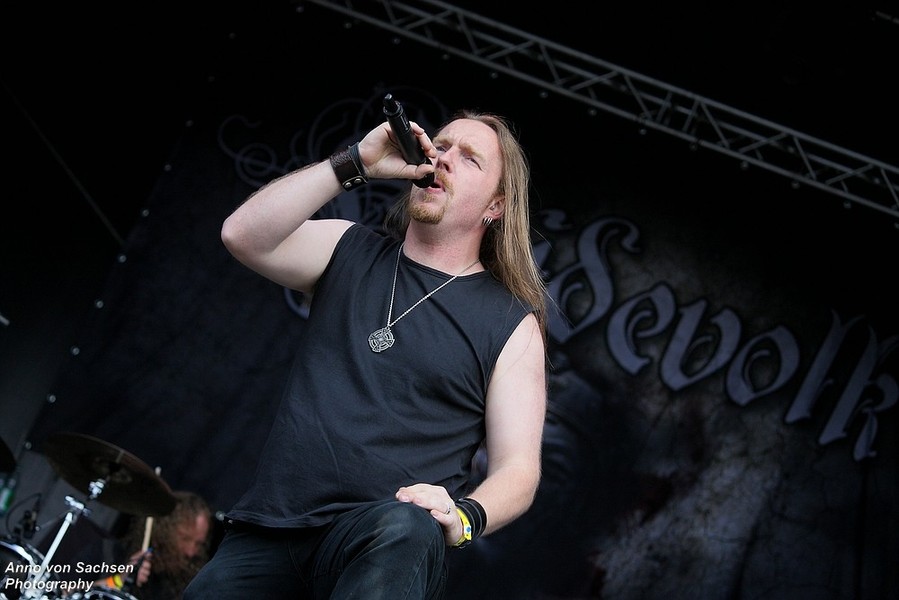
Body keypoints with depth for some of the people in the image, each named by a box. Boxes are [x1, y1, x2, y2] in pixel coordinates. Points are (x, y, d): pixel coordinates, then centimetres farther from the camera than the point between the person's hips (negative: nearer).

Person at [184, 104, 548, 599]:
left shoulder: (512, 322, 5)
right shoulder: (350, 252, 14)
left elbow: (517, 468, 1)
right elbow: (243, 235, -2)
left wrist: (464, 516, -20)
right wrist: (356, 163, -6)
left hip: (385, 538, -3)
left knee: (405, 530, -37)